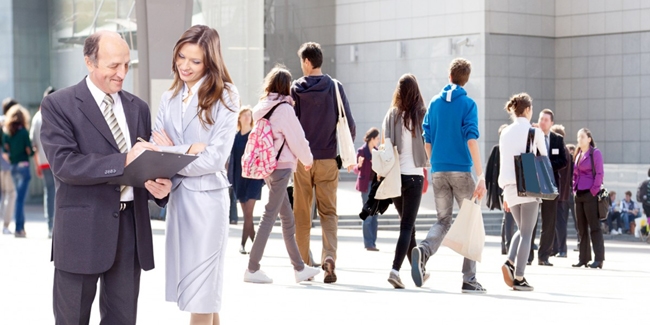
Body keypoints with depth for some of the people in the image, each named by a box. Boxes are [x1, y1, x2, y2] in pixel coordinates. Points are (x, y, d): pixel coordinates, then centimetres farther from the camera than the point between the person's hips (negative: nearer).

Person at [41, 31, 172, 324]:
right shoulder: (58, 105, -5)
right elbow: (63, 164, -16)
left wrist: (161, 184, -8)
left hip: (131, 228, 5)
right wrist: (123, 161, -25)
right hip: (83, 230, -5)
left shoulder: (138, 107, 13)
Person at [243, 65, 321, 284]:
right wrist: (307, 160, 8)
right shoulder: (284, 108, -12)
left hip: (267, 166, 8)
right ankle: (252, 269, -3)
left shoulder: (263, 108, 10)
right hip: (281, 166, -8)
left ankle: (300, 268, 19)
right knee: (270, 216, -5)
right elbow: (296, 139, -9)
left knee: (288, 219, 13)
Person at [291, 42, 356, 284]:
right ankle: (329, 255, -16)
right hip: (328, 159, 0)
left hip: (301, 160, 0)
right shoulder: (335, 87, -1)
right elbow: (349, 124, -2)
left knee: (302, 214, 10)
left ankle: (303, 265, 13)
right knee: (329, 212, 5)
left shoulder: (296, 89, -2)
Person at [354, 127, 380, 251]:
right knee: (368, 215, -7)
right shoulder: (362, 151, -6)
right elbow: (357, 170, -4)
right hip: (366, 185, -7)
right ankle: (368, 243, -4)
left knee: (374, 215, 7)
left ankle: (372, 242, 10)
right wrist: (359, 165, -23)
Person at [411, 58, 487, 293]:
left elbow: (427, 141, 10)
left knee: (443, 221, 12)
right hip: (461, 170, -4)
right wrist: (481, 176, -16)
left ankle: (423, 251, -20)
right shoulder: (467, 104, -5)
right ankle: (469, 280, 4)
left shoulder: (435, 103, 9)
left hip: (438, 171, 4)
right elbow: (471, 140, -14)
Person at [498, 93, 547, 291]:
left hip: (510, 188, 5)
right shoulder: (534, 132, -3)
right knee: (527, 233, 0)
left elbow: (503, 164, 12)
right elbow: (544, 159, 4)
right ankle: (519, 278, -4)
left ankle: (510, 262, -4)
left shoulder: (505, 133, 10)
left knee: (521, 229, 19)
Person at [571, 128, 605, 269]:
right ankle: (584, 258, 13)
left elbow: (599, 173, -9)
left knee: (594, 227, -6)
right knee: (581, 228, 9)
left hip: (590, 194, -7)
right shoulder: (578, 154, 16)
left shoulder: (595, 153, -5)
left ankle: (599, 259, -5)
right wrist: (574, 188, 10)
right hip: (579, 195, 7)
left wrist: (594, 191, -13)